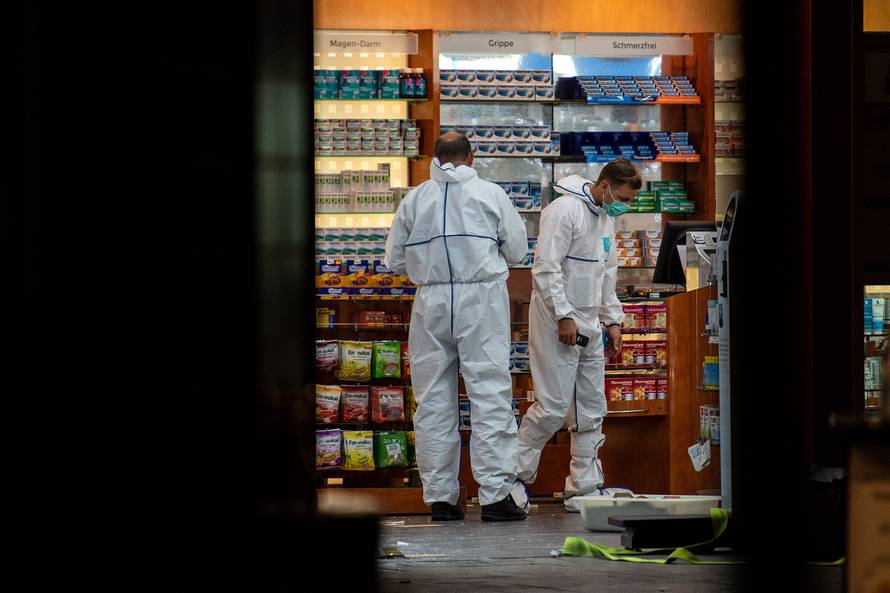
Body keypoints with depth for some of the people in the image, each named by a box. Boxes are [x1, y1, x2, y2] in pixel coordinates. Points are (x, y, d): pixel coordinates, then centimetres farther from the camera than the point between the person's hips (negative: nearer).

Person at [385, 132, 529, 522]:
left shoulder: (414, 199, 4)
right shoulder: (490, 194, 0)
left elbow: (395, 259, 9)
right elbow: (517, 249, 5)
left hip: (431, 300, 2)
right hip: (480, 300, -2)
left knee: (433, 401, 7)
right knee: (490, 395, -2)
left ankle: (440, 497, 8)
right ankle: (495, 495, -7)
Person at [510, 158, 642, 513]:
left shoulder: (605, 218, 14)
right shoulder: (565, 210, -15)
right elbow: (546, 268, -19)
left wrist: (613, 320, 18)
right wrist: (564, 317, -21)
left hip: (589, 325, 9)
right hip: (558, 322, -9)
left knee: (591, 410, 8)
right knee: (553, 407, -10)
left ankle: (585, 487, 13)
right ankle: (516, 475, 3)